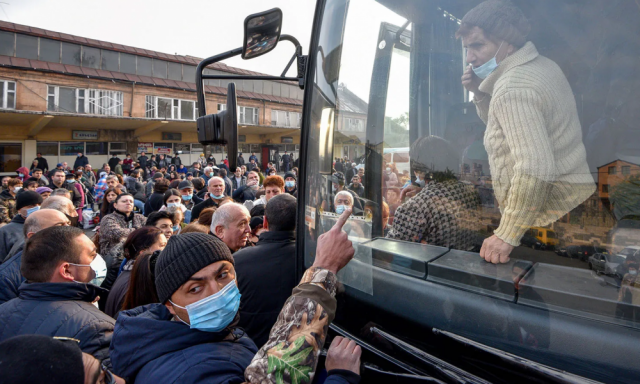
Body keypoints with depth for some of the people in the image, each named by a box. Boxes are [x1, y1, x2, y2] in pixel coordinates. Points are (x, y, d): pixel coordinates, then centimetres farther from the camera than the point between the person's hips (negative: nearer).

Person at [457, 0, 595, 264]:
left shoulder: (512, 89, -21)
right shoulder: (542, 65, 11)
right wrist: (480, 93, 7)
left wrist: (506, 235, -25)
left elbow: (535, 169, -30)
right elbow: (504, 122, 24)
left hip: (552, 219, -10)